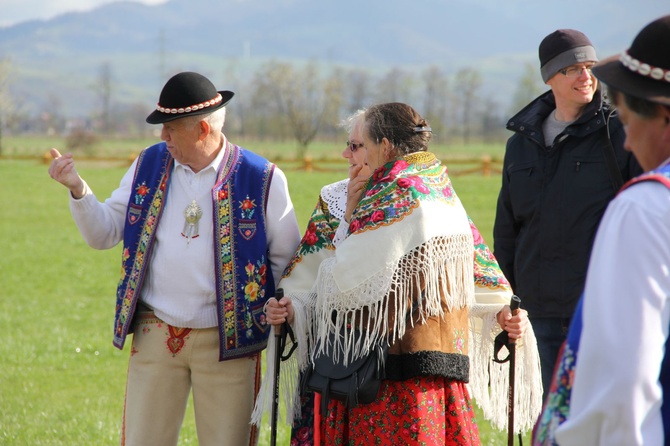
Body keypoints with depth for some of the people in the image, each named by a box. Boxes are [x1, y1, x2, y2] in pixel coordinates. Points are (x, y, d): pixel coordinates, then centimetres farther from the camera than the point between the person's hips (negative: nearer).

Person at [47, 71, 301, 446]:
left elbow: (286, 260, 2)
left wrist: (273, 316, -9)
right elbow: (104, 234, 9)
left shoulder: (261, 179, -5)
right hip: (155, 336, 3)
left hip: (226, 342, -3)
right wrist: (77, 189, -7)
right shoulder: (149, 165, 6)